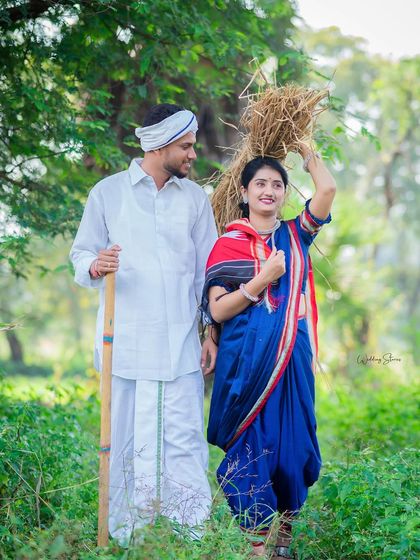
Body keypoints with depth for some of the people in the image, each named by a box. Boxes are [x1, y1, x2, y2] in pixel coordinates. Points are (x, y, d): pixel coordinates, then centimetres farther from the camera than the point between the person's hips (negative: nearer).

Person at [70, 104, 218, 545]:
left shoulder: (195, 198, 10)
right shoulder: (107, 193, 3)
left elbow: (208, 271, 12)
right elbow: (81, 253, 6)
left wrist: (213, 332, 6)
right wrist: (94, 266, -19)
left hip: (179, 342, 1)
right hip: (125, 340, -1)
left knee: (184, 439, -3)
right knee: (126, 439, 1)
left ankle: (192, 533, 3)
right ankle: (125, 534, 9)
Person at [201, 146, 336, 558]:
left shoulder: (295, 236, 11)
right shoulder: (229, 243, 1)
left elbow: (327, 190, -5)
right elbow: (217, 310, -7)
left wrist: (305, 149, 8)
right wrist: (263, 280, -15)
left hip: (292, 360, 3)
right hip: (247, 362, -3)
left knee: (293, 442, 5)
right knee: (252, 446, -3)